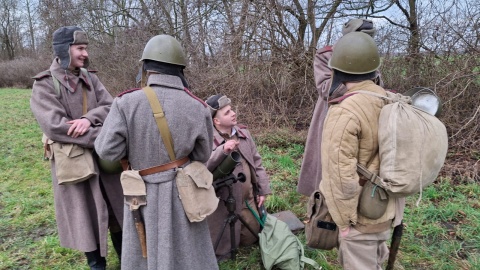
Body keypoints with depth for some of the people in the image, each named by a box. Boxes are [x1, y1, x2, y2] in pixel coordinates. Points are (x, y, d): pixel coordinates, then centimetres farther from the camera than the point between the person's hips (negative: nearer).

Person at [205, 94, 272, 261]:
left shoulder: (243, 132, 3)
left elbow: (257, 162, 8)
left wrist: (263, 190, 6)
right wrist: (222, 151, -44)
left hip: (248, 199, 6)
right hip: (223, 203, -6)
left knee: (251, 238, 21)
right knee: (223, 249, 4)